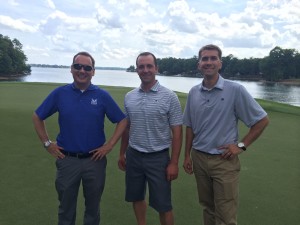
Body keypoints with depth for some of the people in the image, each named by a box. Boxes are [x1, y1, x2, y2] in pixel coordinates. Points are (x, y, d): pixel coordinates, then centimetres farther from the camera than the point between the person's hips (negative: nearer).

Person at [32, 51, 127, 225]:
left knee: (93, 206, 17)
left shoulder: (102, 95, -5)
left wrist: (110, 145, -6)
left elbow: (123, 121, 0)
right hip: (67, 160, 1)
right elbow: (37, 117, 8)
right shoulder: (60, 93, -3)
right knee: (66, 207, 17)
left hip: (94, 160, 0)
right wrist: (47, 143, 1)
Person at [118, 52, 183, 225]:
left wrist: (174, 163, -13)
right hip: (134, 156, 4)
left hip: (158, 157, -4)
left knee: (163, 204, 6)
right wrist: (122, 153, 12)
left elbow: (177, 132, -10)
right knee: (137, 198, 19)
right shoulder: (129, 97, 3)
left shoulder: (169, 97, -10)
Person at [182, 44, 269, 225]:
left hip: (224, 161, -4)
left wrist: (241, 145, -9)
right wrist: (187, 155, 9)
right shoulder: (193, 92, 3)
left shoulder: (235, 90, -11)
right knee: (207, 207, 19)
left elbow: (262, 120, -5)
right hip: (199, 158, 4)